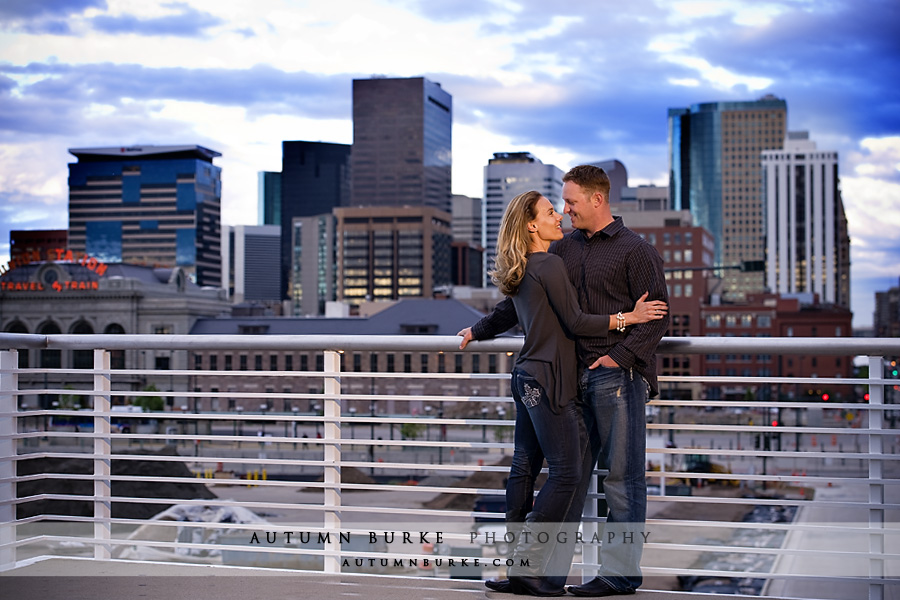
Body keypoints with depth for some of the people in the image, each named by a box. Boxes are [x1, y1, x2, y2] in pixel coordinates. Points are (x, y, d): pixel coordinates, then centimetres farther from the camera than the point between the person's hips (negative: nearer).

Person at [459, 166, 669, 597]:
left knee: (622, 476, -1)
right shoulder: (564, 249, 16)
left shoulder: (635, 250, -2)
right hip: (574, 375, 6)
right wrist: (481, 330, 27)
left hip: (618, 376, -6)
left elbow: (657, 315, -7)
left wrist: (620, 355, -15)